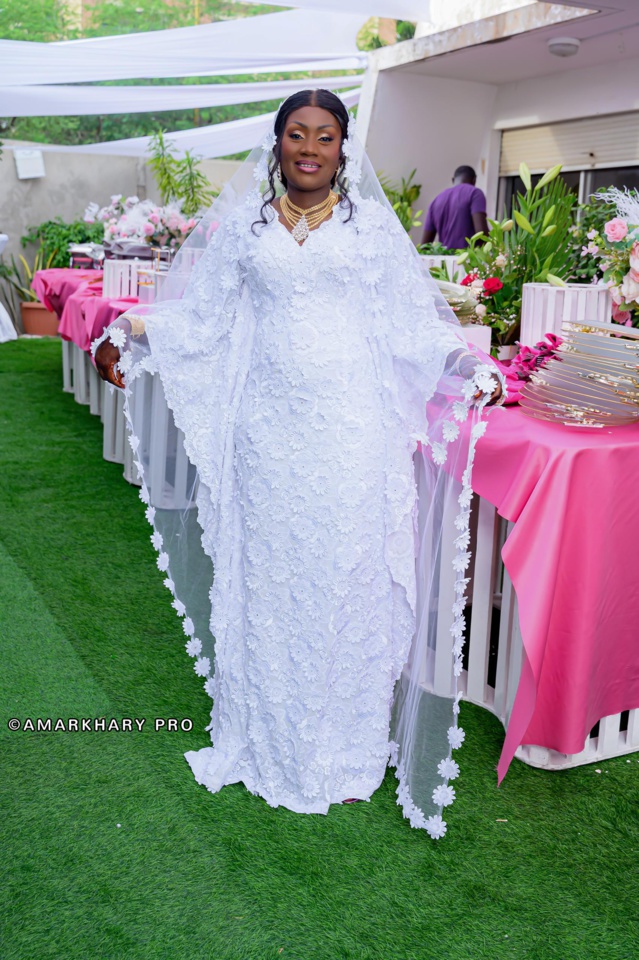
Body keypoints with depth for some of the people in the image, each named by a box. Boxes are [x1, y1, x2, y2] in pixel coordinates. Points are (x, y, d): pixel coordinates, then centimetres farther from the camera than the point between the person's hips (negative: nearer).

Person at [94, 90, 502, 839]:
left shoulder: (373, 224, 7)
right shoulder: (242, 223, 11)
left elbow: (414, 323, 4)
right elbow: (202, 315, 9)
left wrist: (466, 362, -11)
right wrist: (132, 331, -3)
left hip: (351, 430, -1)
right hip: (268, 428, 2)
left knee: (346, 578, 2)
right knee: (266, 576, 6)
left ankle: (346, 748, 19)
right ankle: (267, 740, 23)